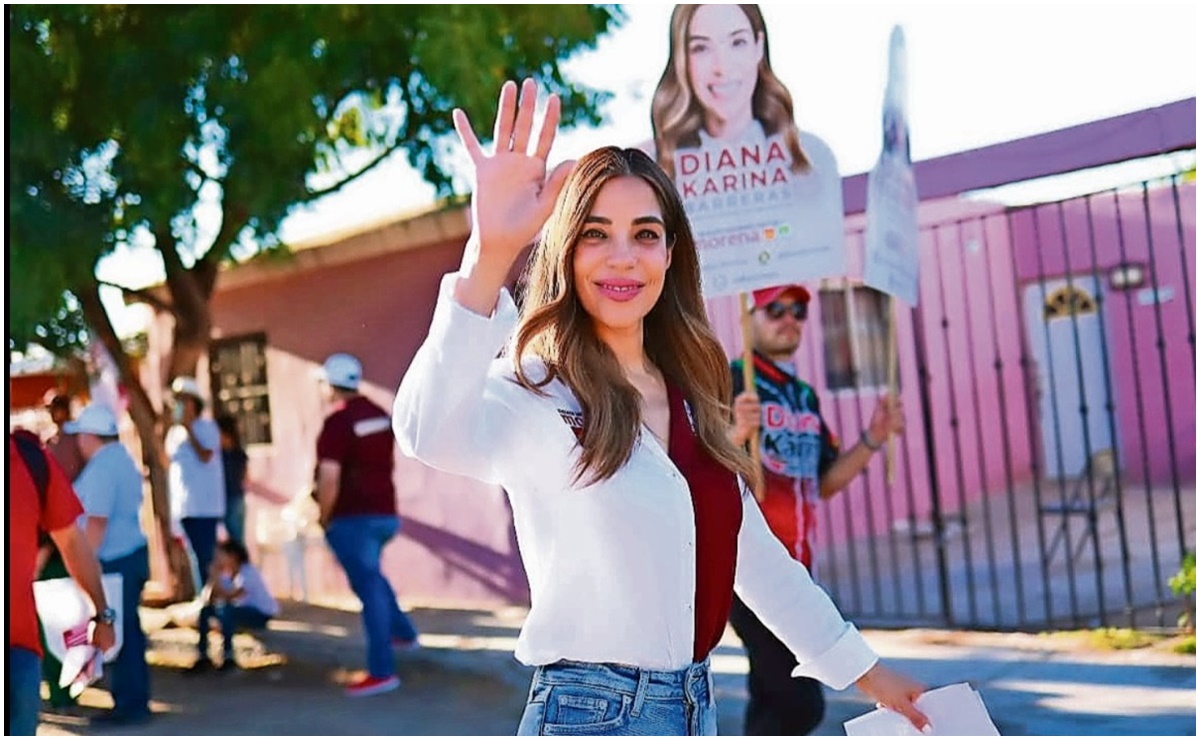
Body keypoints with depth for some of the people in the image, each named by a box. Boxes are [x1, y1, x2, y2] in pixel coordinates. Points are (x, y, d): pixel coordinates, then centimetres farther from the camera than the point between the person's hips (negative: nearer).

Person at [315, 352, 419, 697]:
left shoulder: (337, 422, -16)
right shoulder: (380, 415, 9)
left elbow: (329, 478, -22)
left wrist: (325, 517, -9)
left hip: (352, 518, -8)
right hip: (385, 513, 8)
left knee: (368, 587, -4)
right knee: (370, 575, 30)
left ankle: (382, 671, 0)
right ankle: (404, 632, 38)